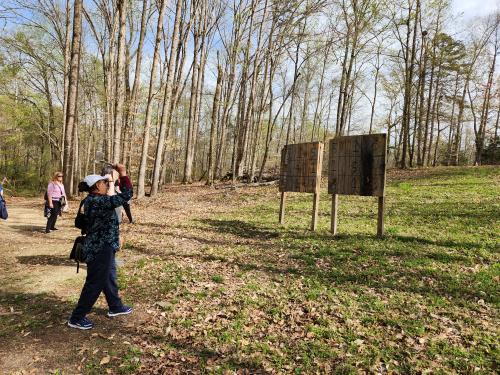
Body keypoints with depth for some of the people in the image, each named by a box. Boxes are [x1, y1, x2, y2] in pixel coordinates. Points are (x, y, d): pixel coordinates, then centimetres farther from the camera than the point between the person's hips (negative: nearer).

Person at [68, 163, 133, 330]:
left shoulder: (93, 199, 6)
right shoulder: (97, 202, -26)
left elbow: (116, 198, 26)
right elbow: (125, 196, -33)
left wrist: (111, 179, 17)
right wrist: (123, 174, -25)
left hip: (102, 247, 11)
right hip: (99, 249, -11)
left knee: (109, 278, 24)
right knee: (95, 284, 2)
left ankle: (115, 307, 41)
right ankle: (76, 318, 17)